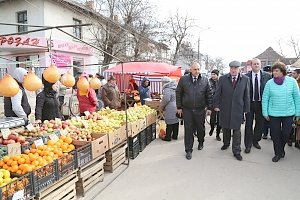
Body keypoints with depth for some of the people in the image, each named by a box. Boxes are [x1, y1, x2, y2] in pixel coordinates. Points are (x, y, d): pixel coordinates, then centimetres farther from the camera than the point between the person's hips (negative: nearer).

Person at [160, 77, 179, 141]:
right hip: (177, 108, 8)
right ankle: (175, 136, 23)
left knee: (170, 123, -2)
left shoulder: (167, 90, -14)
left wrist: (161, 107, -4)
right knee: (176, 122, 13)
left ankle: (168, 137, 5)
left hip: (171, 109, -8)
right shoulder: (175, 88, 12)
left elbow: (166, 100, -19)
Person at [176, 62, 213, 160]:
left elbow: (209, 95, 6)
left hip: (200, 109, 1)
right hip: (187, 109, -1)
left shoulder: (205, 80, 1)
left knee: (200, 128, 13)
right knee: (188, 129, 2)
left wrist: (209, 107, 2)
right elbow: (178, 93, 3)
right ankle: (188, 150, 14)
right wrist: (179, 107, 1)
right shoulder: (183, 79, -1)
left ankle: (201, 142, 42)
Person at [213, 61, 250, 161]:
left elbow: (246, 95, 1)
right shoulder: (222, 78, -2)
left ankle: (236, 151, 14)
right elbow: (217, 93, 1)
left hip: (238, 109, -1)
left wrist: (246, 108, 0)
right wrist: (216, 105, -3)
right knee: (225, 128, 15)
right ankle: (226, 143, 39)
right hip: (225, 108, 1)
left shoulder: (245, 79, -1)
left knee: (236, 130, 4)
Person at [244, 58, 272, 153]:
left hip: (261, 103, 2)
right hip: (249, 103, -2)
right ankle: (248, 144, 16)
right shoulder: (246, 76, -5)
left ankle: (255, 141, 33)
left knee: (260, 123, 13)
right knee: (248, 124, 5)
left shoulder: (267, 76, -1)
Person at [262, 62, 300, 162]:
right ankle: (278, 153, 26)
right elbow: (265, 99, 0)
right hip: (273, 114, 0)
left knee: (286, 134, 6)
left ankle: (281, 149, 34)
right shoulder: (269, 83, -4)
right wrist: (265, 113, -1)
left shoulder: (292, 81, -3)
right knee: (275, 134, 6)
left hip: (288, 113, 0)